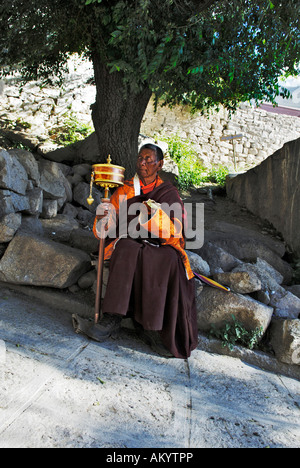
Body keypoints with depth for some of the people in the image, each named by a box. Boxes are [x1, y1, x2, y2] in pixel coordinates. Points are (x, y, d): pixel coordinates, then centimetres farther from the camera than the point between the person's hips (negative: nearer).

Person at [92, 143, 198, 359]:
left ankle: (150, 326, -31)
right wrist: (103, 217, -18)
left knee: (170, 260, -35)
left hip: (161, 247, -1)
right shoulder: (124, 190, 12)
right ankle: (114, 315, -35)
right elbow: (106, 229, 6)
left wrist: (158, 213, -22)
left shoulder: (169, 193, 8)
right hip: (129, 243, 1)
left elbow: (175, 231, -4)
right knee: (126, 249, -35)